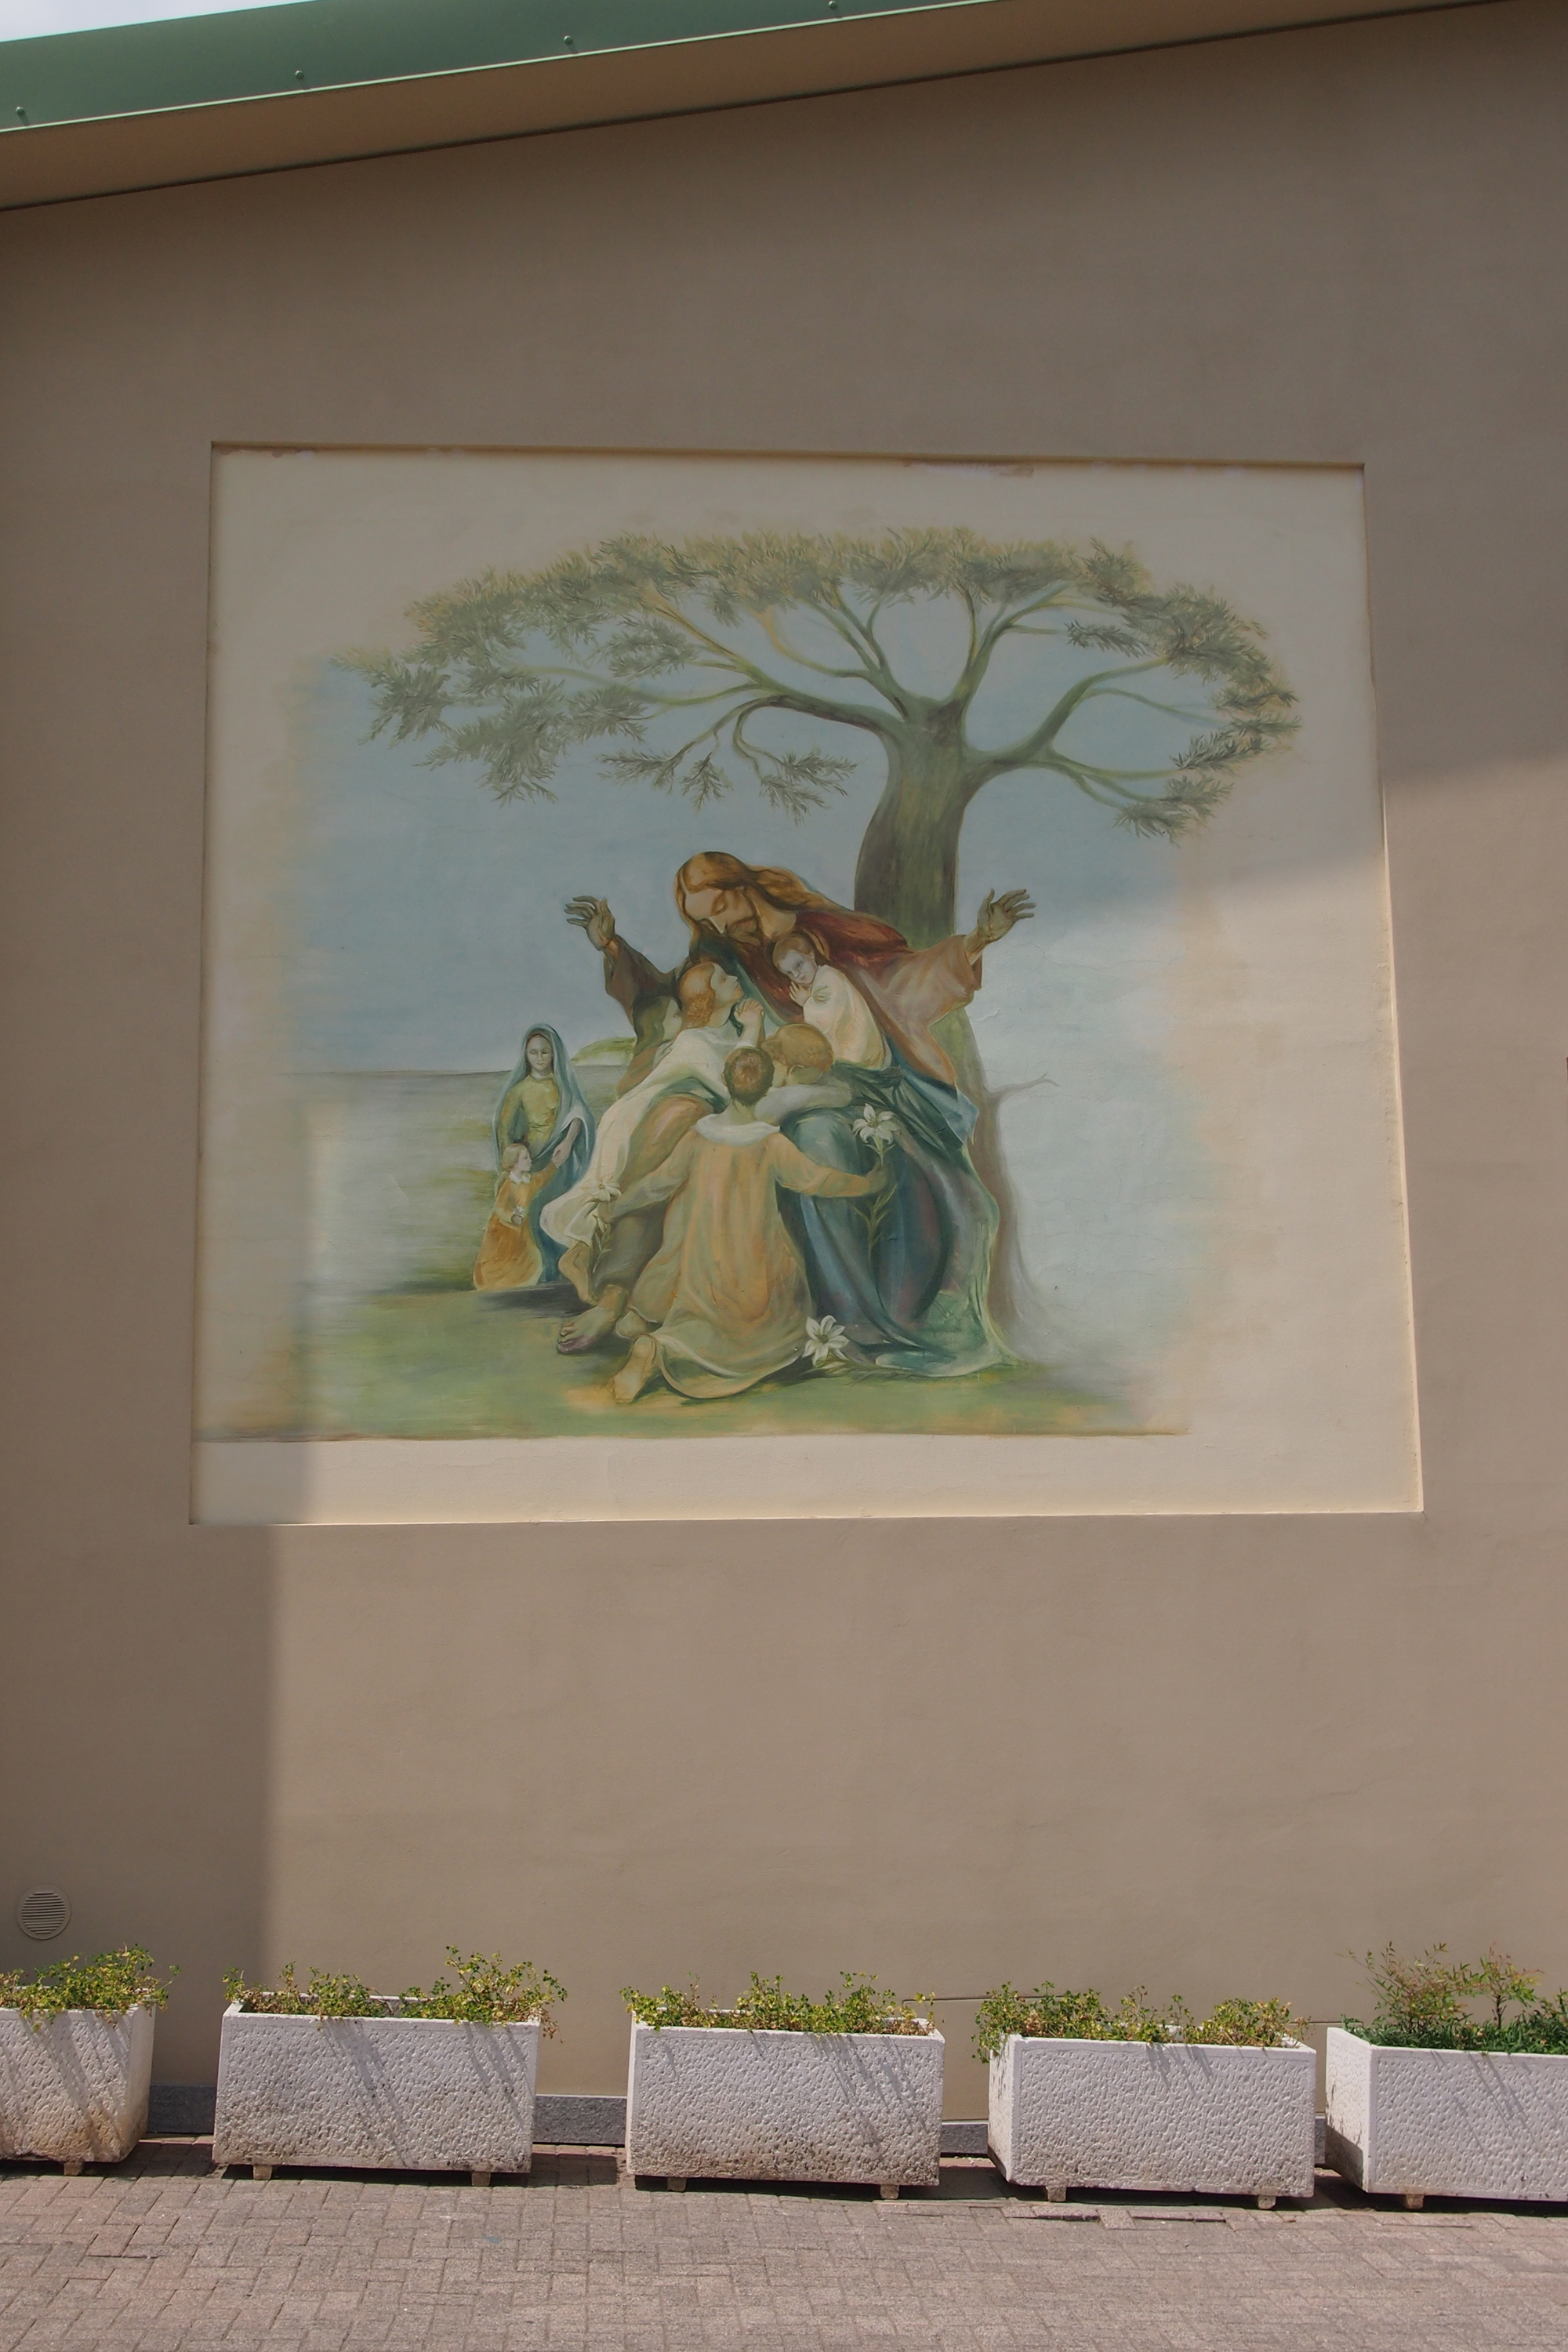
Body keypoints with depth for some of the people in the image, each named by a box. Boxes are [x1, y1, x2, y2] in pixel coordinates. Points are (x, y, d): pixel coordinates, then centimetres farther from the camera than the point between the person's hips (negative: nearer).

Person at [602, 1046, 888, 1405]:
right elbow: (814, 1179, -5)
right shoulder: (771, 1144, -13)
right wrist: (866, 1184, 11)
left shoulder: (699, 1137, -6)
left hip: (701, 1263, 4)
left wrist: (619, 1207, 17)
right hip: (750, 1265, -4)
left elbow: (660, 1182, 0)